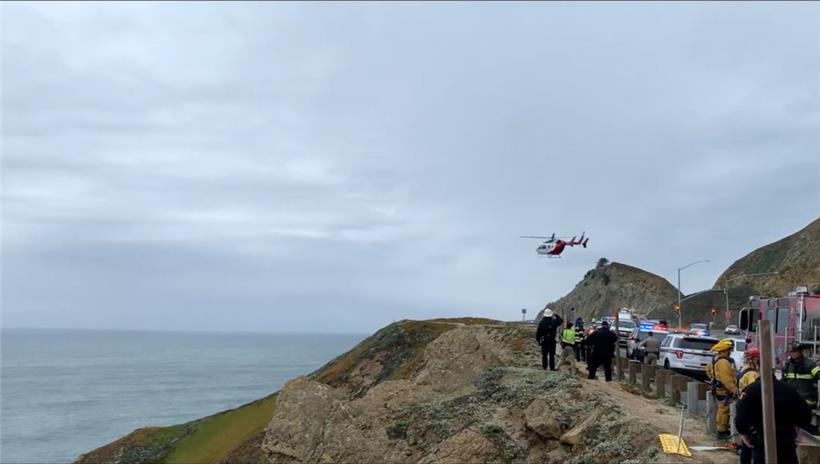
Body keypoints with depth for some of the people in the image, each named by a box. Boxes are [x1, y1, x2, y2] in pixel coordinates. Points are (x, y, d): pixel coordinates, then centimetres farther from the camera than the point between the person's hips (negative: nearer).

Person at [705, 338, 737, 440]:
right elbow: (727, 379, -26)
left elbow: (708, 369, 25)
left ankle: (722, 429, 29)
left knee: (722, 410, 19)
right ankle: (722, 431, 4)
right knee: (724, 411, -3)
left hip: (718, 389, 11)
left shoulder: (716, 359, 10)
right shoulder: (723, 362, -23)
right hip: (724, 390, -11)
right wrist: (735, 390, -22)